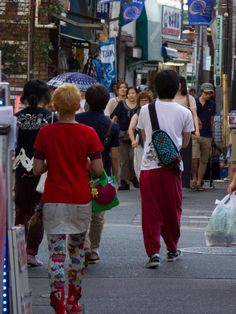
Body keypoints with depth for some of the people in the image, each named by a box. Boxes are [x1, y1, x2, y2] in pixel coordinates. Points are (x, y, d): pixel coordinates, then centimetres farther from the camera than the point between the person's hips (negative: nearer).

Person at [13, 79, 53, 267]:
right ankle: (31, 251, -2)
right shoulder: (49, 117, -8)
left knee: (21, 211, 13)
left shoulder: (17, 118, 0)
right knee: (38, 212, 5)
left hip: (21, 170, 3)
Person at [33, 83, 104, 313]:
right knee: (77, 248, 18)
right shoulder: (88, 133, -7)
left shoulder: (45, 133, -6)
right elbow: (98, 170, -7)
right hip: (81, 199, 1)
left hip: (53, 199, -1)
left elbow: (37, 169, -5)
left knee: (56, 253, 1)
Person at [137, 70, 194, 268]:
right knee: (172, 209, 13)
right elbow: (185, 143, 10)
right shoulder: (184, 113, 0)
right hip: (172, 166, 0)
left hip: (149, 166, 0)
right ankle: (172, 250, 26)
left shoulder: (146, 110, 2)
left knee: (150, 211, 3)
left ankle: (153, 253, -6)